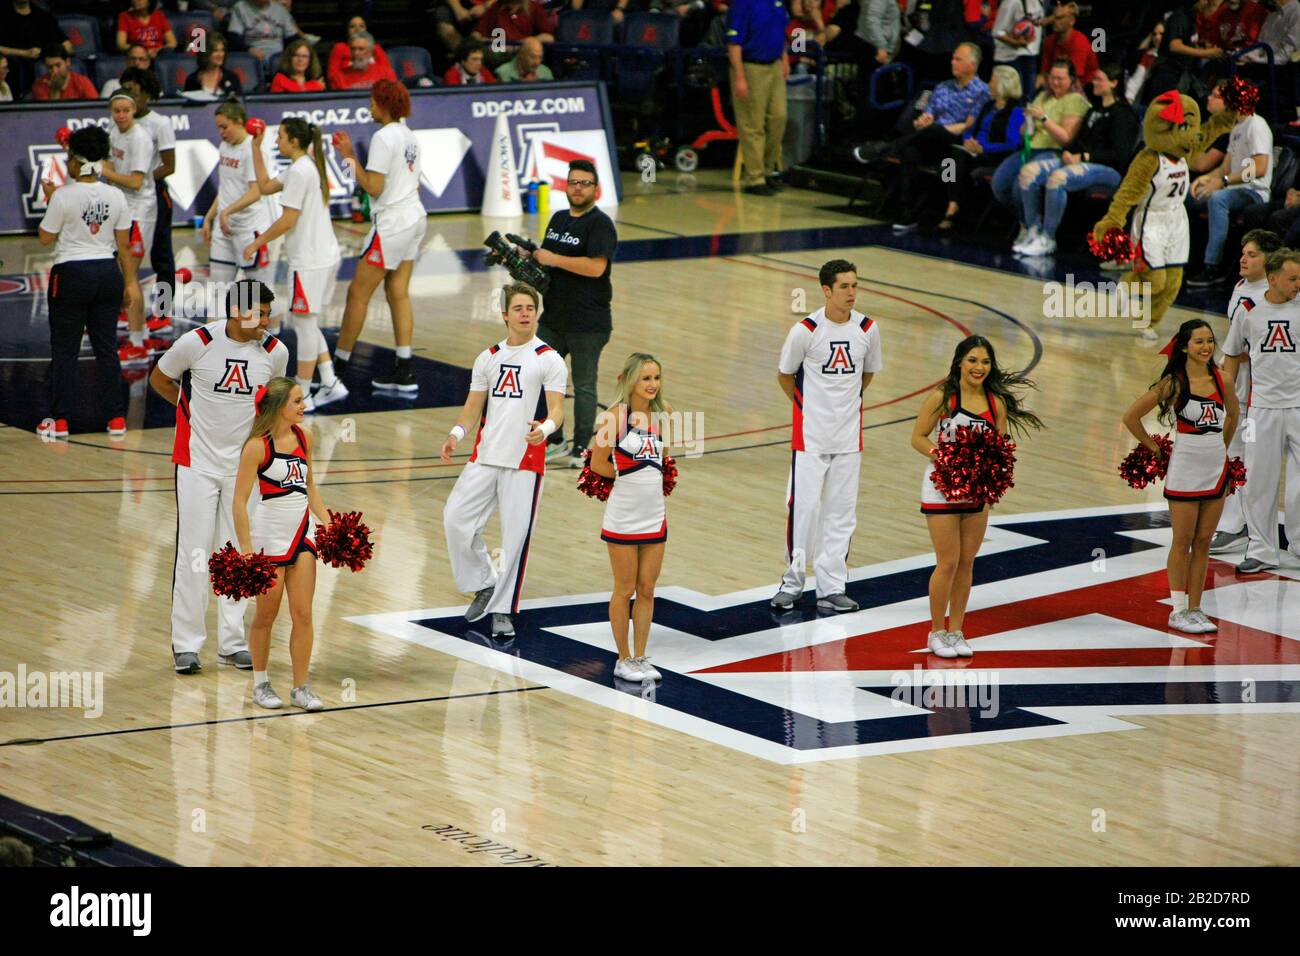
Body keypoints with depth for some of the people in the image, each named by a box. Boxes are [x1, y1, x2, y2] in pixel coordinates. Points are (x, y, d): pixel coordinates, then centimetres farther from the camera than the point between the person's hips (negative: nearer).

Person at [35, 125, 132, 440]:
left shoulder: (63, 196, -13)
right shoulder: (116, 197, 0)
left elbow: (45, 238, -5)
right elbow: (123, 245, 4)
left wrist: (50, 200, 5)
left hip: (71, 275, -4)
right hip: (108, 272, 4)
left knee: (64, 349, 4)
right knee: (106, 347, 11)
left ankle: (60, 421, 5)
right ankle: (115, 418, 11)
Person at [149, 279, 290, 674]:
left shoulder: (275, 352, -5)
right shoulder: (197, 342, -14)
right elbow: (159, 379, 5)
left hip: (244, 463, 3)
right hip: (197, 461, -3)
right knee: (193, 553, -2)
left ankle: (233, 642, 15)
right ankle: (185, 644, 6)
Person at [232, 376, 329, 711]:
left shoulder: (304, 436, 4)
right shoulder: (257, 446, -15)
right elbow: (239, 501, -14)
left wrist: (327, 522, 10)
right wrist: (246, 549, -18)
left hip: (303, 532, 5)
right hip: (270, 535, -5)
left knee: (303, 613, 2)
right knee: (266, 615, 6)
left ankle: (300, 689, 8)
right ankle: (261, 684, 22)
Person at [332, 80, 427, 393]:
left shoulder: (383, 138, -16)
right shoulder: (408, 136, 12)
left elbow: (373, 187, -19)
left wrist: (350, 156, -12)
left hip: (391, 223, -9)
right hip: (413, 217, 9)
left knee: (358, 294, 0)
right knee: (398, 293, 9)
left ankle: (339, 364, 5)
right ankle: (404, 373, 6)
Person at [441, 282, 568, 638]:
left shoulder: (548, 359, -1)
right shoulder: (488, 357, 13)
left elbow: (557, 410, -7)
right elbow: (474, 406, 16)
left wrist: (546, 427, -30)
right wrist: (457, 434, -3)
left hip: (525, 461, -4)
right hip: (484, 457, 4)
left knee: (516, 535, -4)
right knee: (456, 520, -4)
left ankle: (503, 610, 7)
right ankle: (484, 585, 17)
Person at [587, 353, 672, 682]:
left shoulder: (662, 413, 2)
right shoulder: (615, 416, -14)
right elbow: (598, 464, -11)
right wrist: (627, 475, 0)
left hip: (655, 516, 5)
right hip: (623, 517, -5)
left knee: (647, 590, 9)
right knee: (624, 590, 5)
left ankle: (640, 657, 19)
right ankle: (624, 659, 15)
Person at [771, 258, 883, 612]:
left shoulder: (867, 329, -1)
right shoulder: (806, 331, -11)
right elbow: (784, 375, 3)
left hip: (849, 435, 4)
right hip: (810, 434, -4)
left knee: (841, 511, 6)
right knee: (803, 507, -4)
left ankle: (831, 587, 11)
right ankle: (793, 581, 9)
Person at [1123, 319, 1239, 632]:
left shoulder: (1223, 379, 3)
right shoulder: (1173, 382, -9)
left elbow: (1233, 413, 23)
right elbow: (1131, 417, -4)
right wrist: (1154, 448, 0)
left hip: (1216, 468, 4)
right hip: (1184, 470, -4)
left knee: (1203, 542, 8)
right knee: (1183, 542, 0)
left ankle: (1195, 609, 14)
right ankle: (1178, 611, 7)